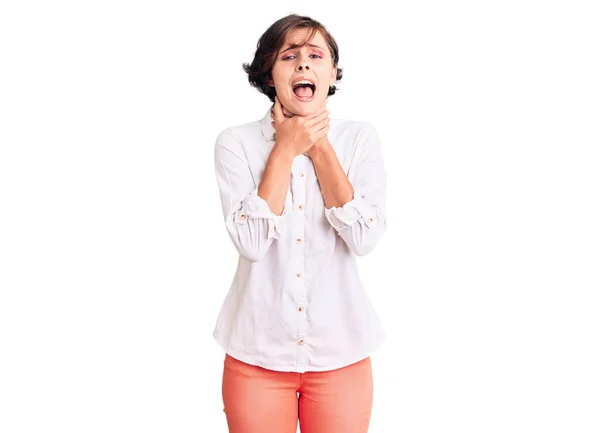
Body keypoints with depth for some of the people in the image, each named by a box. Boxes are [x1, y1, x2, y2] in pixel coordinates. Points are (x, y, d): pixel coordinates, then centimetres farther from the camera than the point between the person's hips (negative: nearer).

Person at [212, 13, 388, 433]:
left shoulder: (361, 138, -2)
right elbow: (251, 242, -17)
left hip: (341, 351, 1)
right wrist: (286, 149, -15)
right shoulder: (236, 142, -5)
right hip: (257, 351, -1)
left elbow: (364, 238, -13)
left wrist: (321, 149, -12)